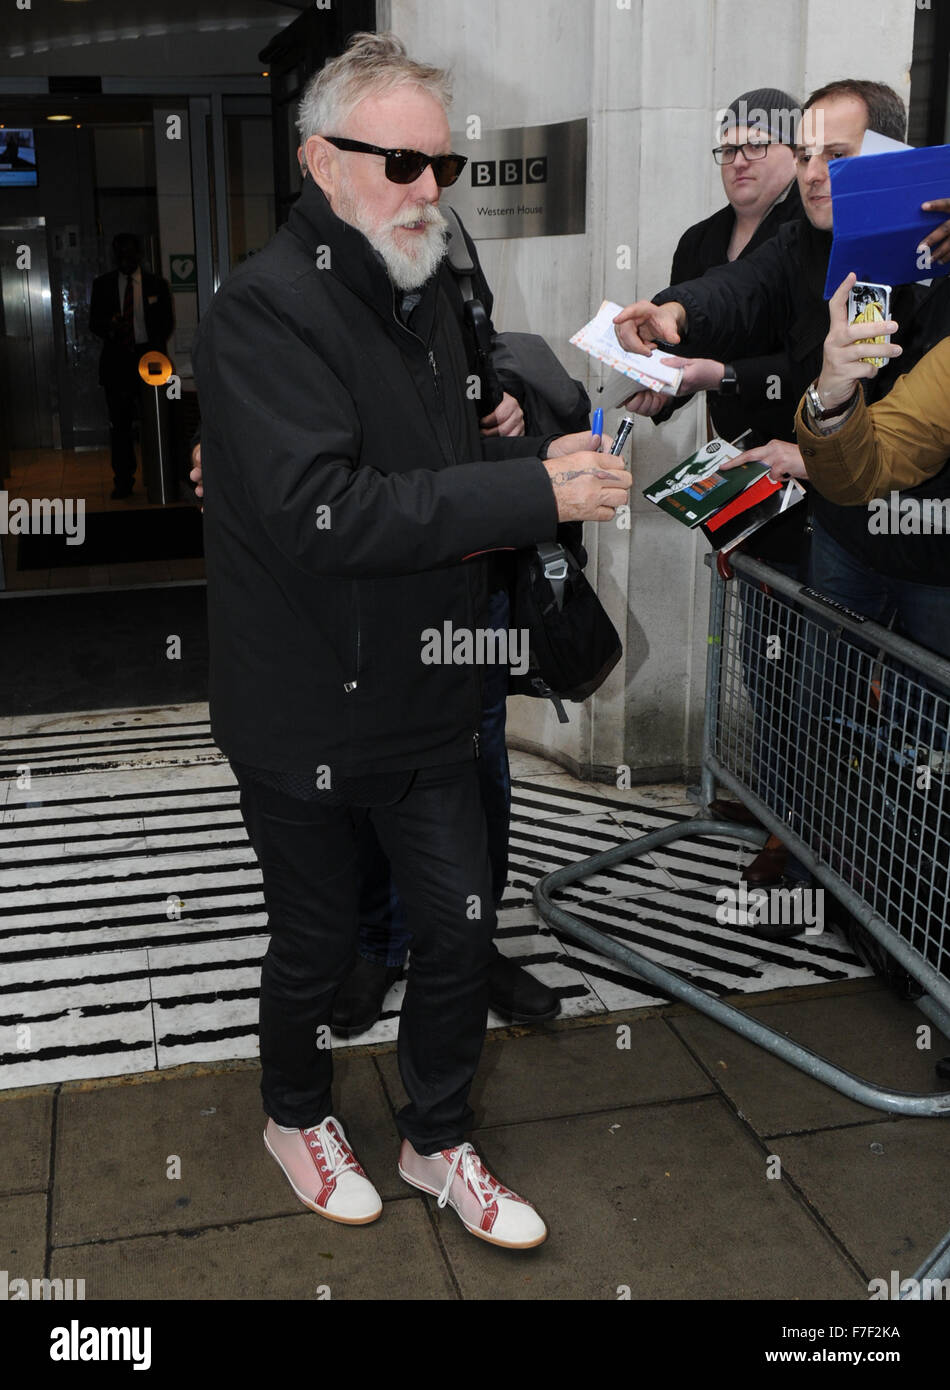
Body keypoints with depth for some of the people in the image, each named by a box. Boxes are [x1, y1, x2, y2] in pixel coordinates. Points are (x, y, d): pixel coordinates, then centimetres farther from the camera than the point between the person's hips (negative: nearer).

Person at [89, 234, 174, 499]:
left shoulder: (157, 284, 9)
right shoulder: (102, 284, 10)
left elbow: (167, 321, 11)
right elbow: (94, 322, 9)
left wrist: (156, 346, -7)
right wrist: (110, 327, -15)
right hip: (116, 358, 1)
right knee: (119, 423, -1)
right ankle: (123, 481, 4)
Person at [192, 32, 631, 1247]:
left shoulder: (425, 296, 10)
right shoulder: (265, 307, -18)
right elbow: (319, 510, -31)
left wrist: (547, 458, -1)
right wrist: (532, 491, -31)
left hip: (425, 693, 7)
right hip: (306, 714, -7)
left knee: (459, 926, 12)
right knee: (316, 943, 13)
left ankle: (437, 1141, 35)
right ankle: (296, 1114, 42)